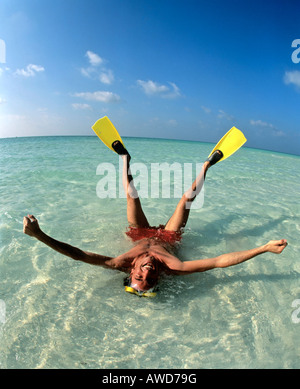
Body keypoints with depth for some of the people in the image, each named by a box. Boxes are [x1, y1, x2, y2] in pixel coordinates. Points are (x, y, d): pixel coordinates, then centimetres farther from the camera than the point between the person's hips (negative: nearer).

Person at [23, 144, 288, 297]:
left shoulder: (122, 265, -44)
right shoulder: (173, 268, -46)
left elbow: (77, 254, -46)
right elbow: (221, 261, -50)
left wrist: (40, 235, -54)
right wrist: (265, 248, -52)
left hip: (143, 236, 1)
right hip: (168, 237, -1)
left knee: (132, 194, 5)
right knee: (189, 196, 3)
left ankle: (125, 158, 33)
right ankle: (207, 165, 31)